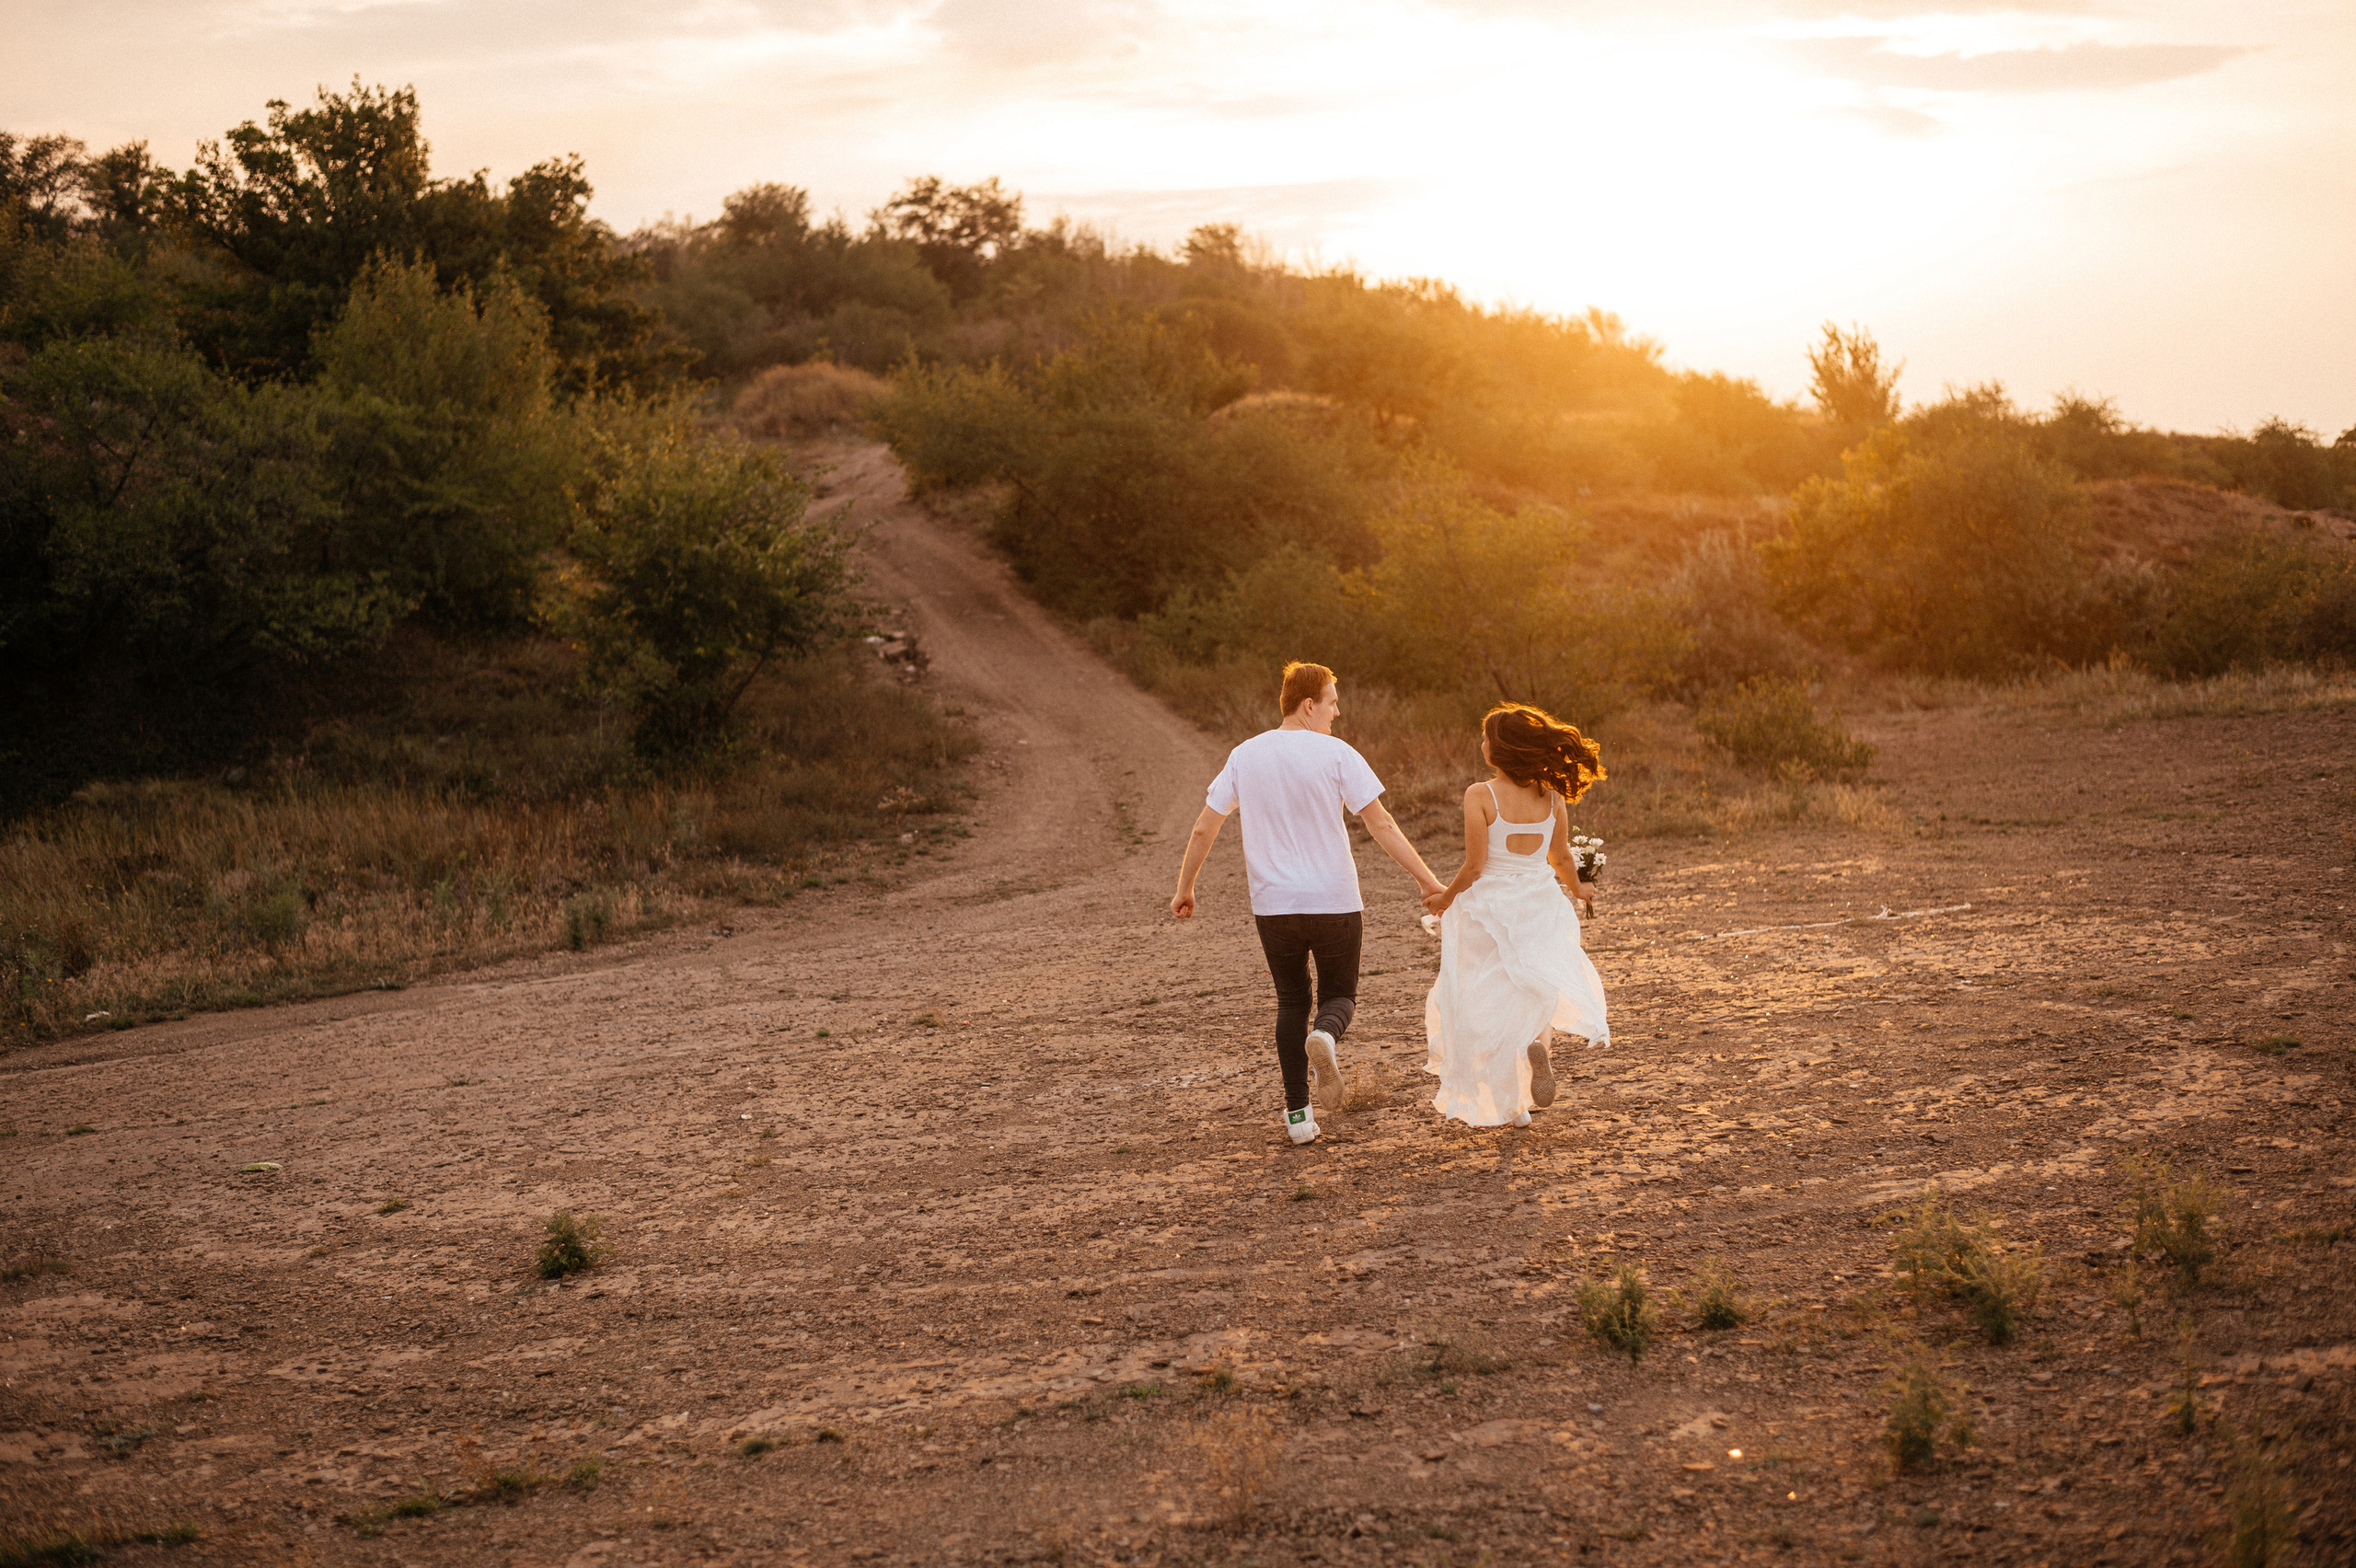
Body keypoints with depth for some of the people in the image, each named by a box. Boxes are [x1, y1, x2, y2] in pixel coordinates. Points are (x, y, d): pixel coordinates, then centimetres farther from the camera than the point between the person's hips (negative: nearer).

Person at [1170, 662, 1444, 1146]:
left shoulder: (1245, 756, 3)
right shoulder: (1336, 754, -8)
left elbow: (1203, 830, 6)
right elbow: (1381, 825, -12)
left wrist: (1184, 888, 19)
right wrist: (1428, 880, -8)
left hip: (1273, 906, 3)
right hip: (1335, 903, -3)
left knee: (1291, 1002, 17)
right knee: (1339, 996, 14)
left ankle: (1299, 1115, 10)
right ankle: (1325, 1038, -22)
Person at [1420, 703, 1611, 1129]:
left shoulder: (1480, 796, -16)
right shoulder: (1551, 796, -3)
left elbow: (1474, 866, -16)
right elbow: (1562, 859, 5)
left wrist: (1446, 897, 1)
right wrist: (1579, 889, 26)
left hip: (1490, 906, -3)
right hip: (1541, 904, 3)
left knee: (1492, 1003, 11)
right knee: (1539, 984, 18)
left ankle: (1510, 1105, 14)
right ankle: (1540, 1038, -16)